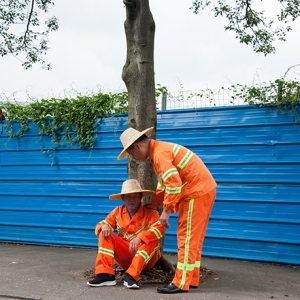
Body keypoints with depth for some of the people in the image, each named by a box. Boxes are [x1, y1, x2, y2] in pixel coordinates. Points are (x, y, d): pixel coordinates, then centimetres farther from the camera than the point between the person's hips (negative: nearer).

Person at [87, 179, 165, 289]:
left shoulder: (150, 213, -10)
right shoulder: (118, 212, 4)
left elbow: (160, 229, -28)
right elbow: (101, 225, 5)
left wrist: (139, 238, -42)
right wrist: (104, 226, -21)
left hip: (145, 256, -3)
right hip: (125, 258, 3)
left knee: (153, 239, -32)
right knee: (105, 235, -14)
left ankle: (131, 275, -36)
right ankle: (105, 274, -25)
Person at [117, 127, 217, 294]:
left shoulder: (159, 154, -18)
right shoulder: (159, 150, 16)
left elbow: (174, 183, -27)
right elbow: (164, 182, 25)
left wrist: (166, 210, -21)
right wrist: (153, 205, 27)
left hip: (198, 192, -11)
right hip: (202, 189, 11)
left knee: (187, 237, -7)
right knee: (193, 238, 14)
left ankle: (182, 283, -2)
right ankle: (192, 279, 21)